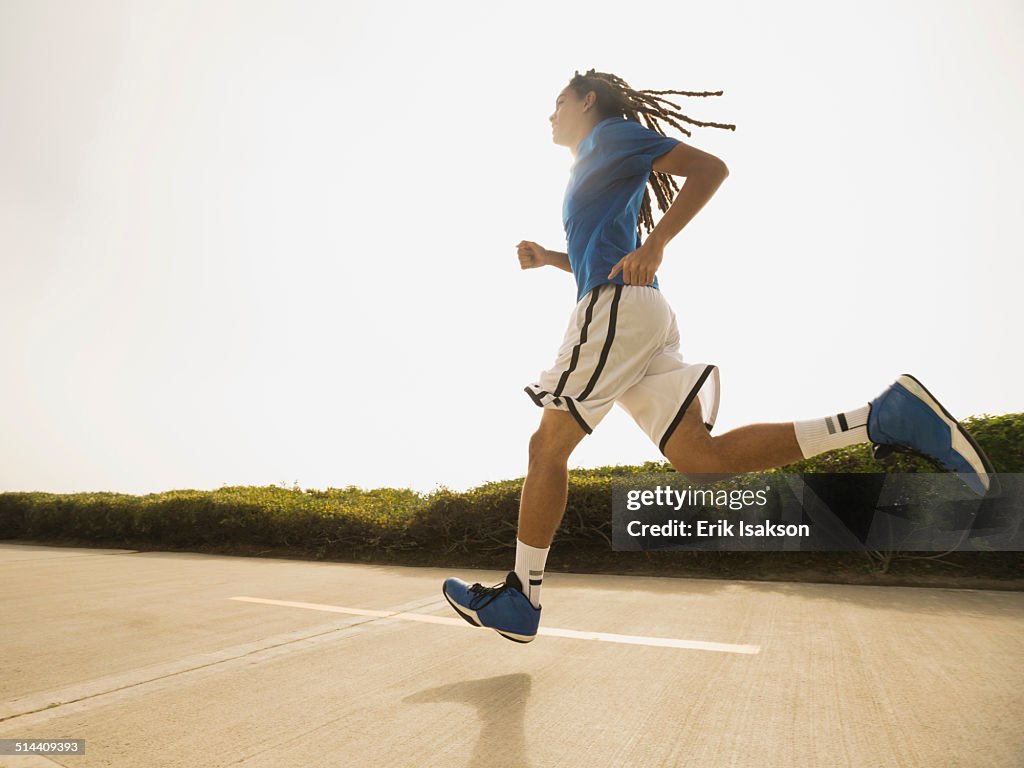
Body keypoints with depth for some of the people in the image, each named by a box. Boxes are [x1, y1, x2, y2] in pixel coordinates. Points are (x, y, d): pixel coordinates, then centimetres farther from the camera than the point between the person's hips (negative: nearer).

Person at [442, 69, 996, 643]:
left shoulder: (611, 134, 9)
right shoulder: (597, 171, 35)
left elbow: (710, 167, -2)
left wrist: (654, 246, -14)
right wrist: (549, 258, 23)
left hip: (617, 304, -9)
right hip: (645, 316, 9)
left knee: (548, 444, -5)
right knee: (698, 454, -5)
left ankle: (521, 599, 3)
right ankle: (887, 417, -9)